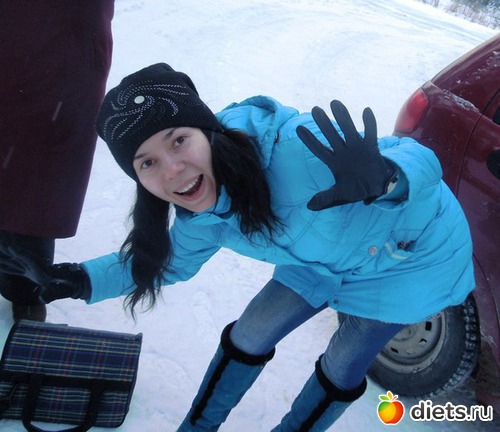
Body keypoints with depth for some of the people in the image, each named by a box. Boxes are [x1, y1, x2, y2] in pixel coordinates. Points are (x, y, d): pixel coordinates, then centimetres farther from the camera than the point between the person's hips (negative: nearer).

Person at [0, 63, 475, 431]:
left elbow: (418, 157, -33)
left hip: (415, 251, -4)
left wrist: (382, 176, -58)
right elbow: (174, 261, 2)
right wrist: (77, 280, -10)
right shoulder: (200, 213, -18)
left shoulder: (295, 150, -41)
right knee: (248, 338, 8)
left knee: (341, 370, 7)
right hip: (325, 262, 5)